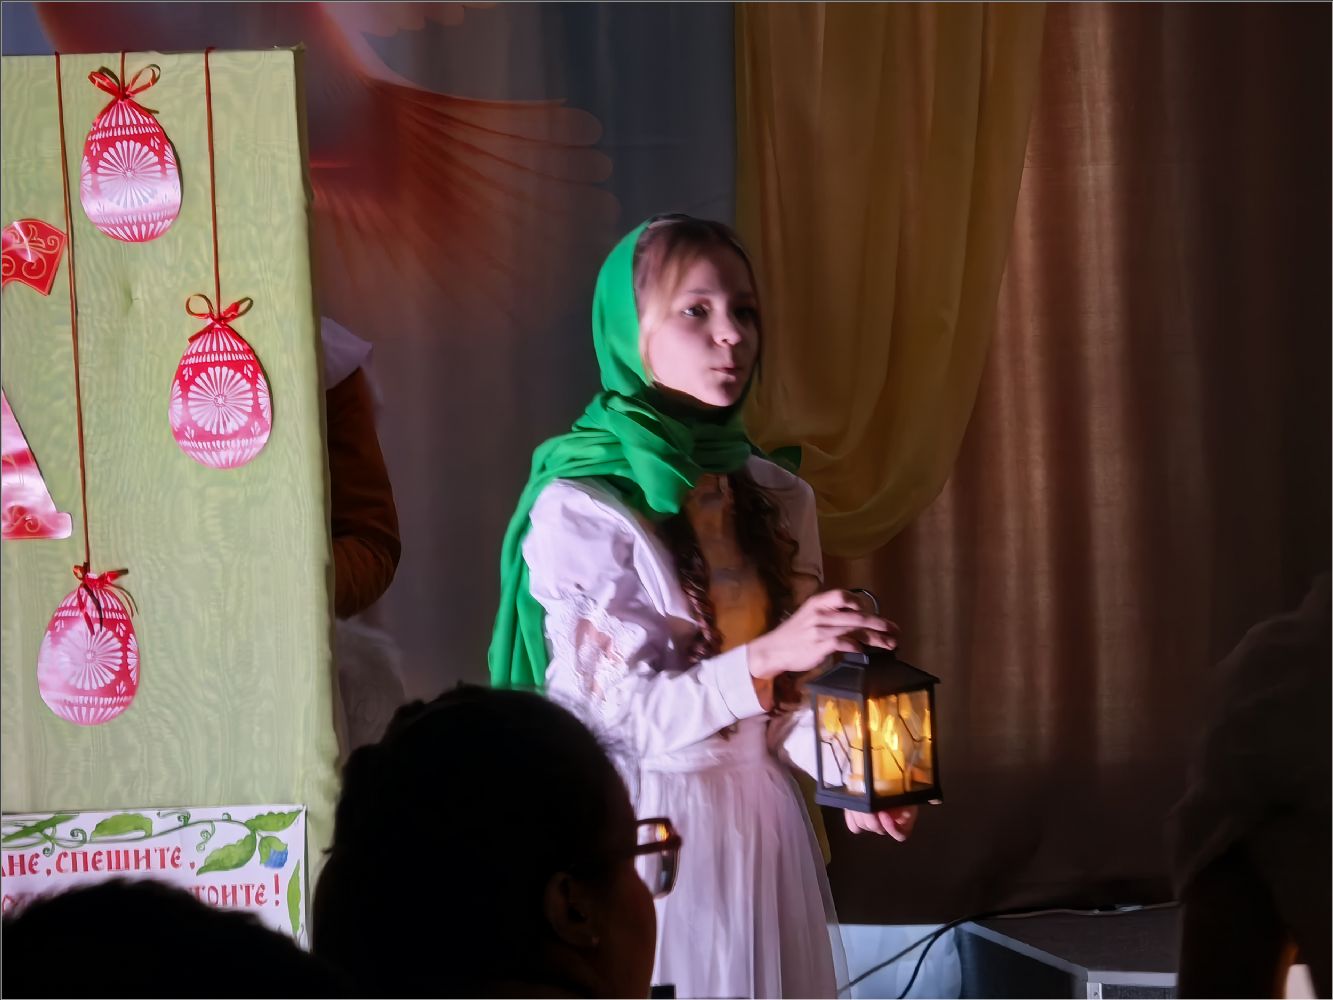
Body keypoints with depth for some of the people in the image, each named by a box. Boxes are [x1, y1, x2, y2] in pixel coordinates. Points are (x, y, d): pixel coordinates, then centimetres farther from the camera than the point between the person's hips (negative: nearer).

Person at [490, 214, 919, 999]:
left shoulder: (779, 499, 7)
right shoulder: (577, 507, -11)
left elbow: (796, 690, 11)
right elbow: (620, 713, -15)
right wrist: (766, 657, -28)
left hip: (764, 819, 5)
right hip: (652, 830, -5)